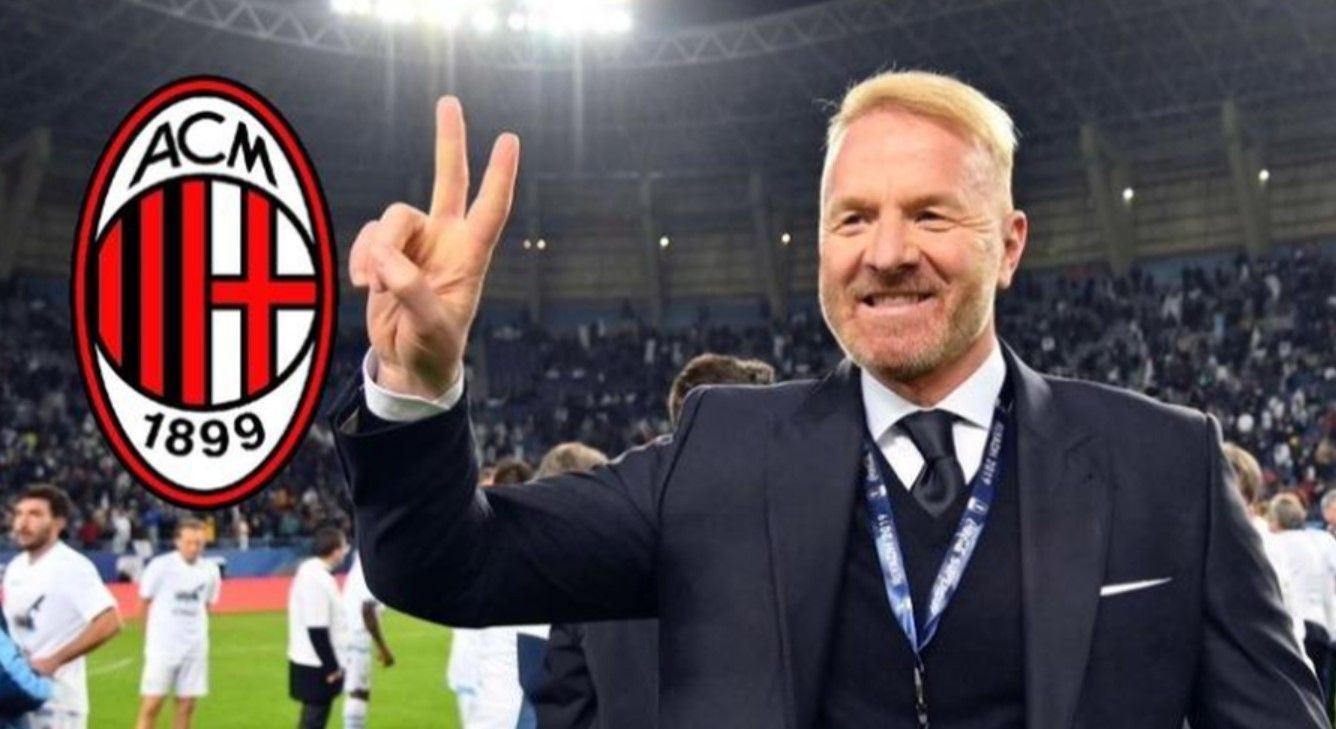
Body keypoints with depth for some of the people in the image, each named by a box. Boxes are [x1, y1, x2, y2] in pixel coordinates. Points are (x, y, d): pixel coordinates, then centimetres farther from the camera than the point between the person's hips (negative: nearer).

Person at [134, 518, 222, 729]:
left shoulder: (211, 570, 1)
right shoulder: (160, 566, -11)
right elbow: (145, 602, 0)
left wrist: (194, 628, 9)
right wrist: (152, 634, 6)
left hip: (195, 646, 4)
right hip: (162, 645, -4)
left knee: (187, 705, 6)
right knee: (152, 703, -5)